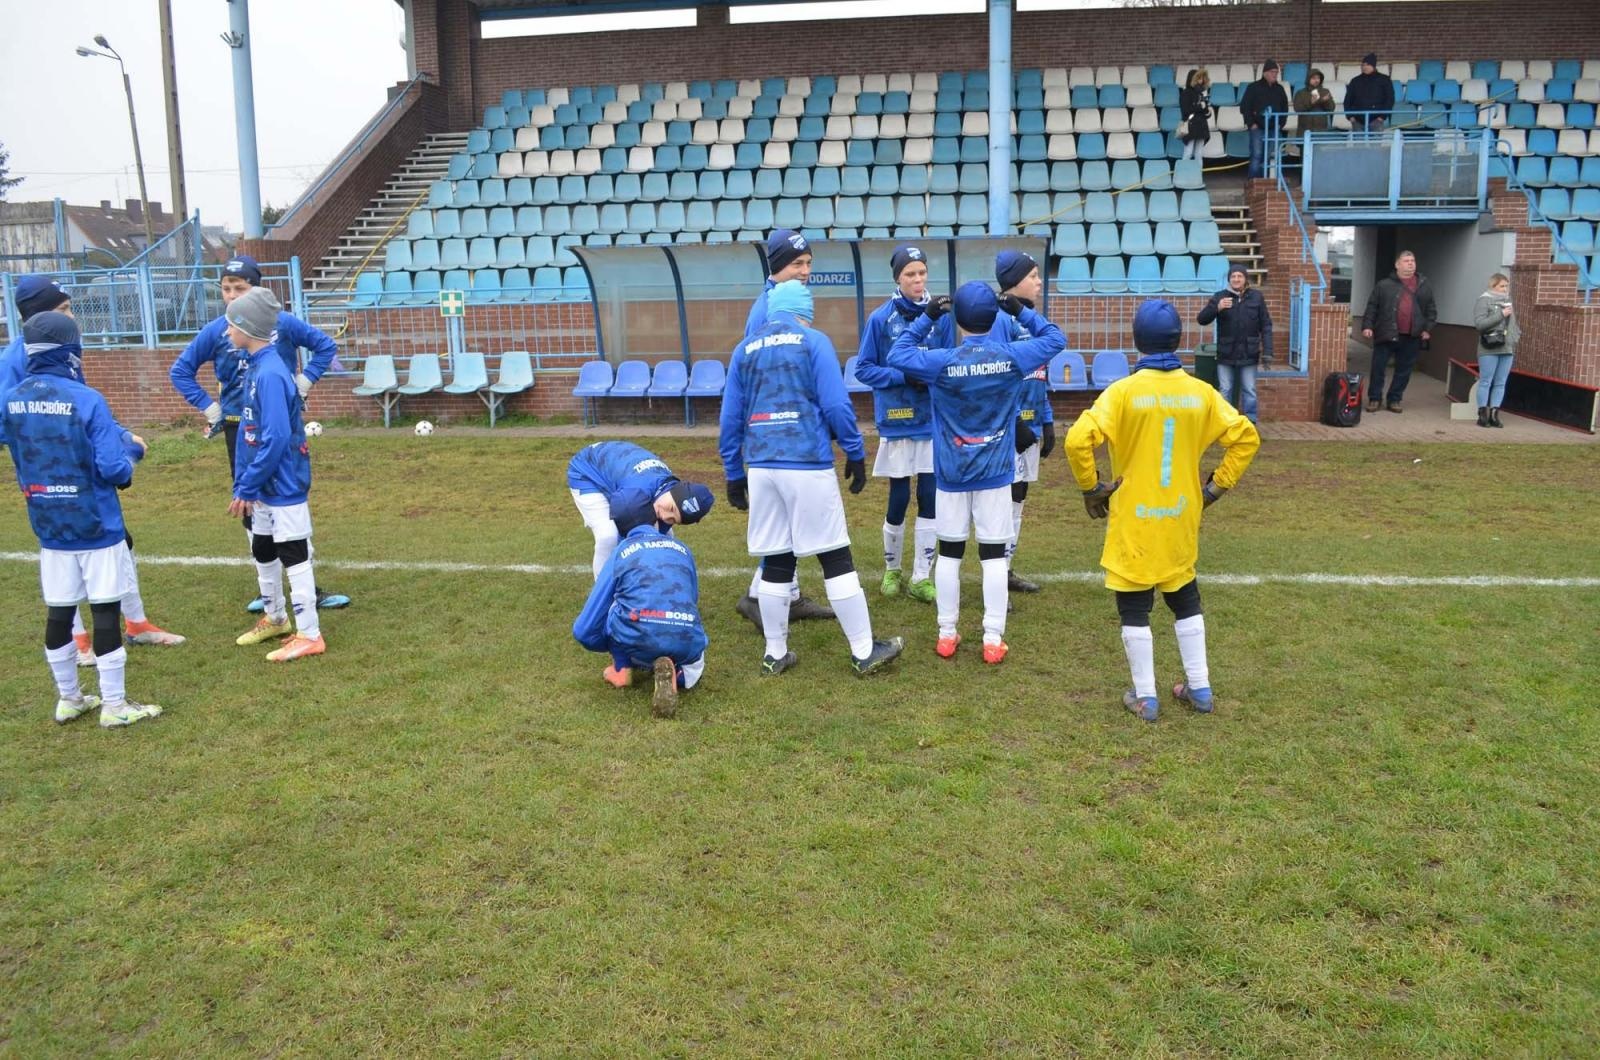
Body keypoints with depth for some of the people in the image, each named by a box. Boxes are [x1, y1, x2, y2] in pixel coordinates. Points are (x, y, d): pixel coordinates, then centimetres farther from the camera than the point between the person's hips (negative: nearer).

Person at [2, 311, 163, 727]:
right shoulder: (86, 399, -17)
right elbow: (112, 468, -20)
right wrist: (132, 446, 2)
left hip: (48, 528, 6)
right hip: (96, 526, -6)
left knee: (58, 613, 15)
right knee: (106, 612, 2)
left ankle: (68, 698, 28)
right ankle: (114, 705, 9)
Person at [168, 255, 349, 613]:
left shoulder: (282, 323, -6)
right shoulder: (215, 332, -2)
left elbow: (325, 346, 4)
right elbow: (180, 371, 8)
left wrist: (304, 382, -3)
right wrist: (209, 407, 1)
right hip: (240, 431, 2)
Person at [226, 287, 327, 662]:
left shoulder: (270, 373, -22)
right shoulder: (254, 366, 8)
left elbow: (276, 439, -26)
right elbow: (249, 432, 13)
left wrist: (246, 486, -19)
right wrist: (242, 483, 11)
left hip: (283, 486, -10)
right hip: (264, 485, 10)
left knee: (294, 557, -1)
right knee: (263, 553, 21)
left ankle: (309, 635, 9)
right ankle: (275, 618, 39)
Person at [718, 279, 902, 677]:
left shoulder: (745, 350, 13)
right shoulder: (813, 342, 1)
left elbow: (731, 417, 12)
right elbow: (836, 405, -7)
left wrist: (734, 473, 16)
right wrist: (856, 453, 2)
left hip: (761, 469, 4)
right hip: (808, 466, -4)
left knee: (775, 563, 11)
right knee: (836, 557, 1)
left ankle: (775, 654, 16)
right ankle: (864, 652, 6)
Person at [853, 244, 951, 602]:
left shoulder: (942, 316, 1)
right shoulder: (880, 318, -5)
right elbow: (864, 369, -3)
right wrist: (904, 377, -16)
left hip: (934, 422, 2)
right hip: (896, 422, -2)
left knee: (929, 499, 3)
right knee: (899, 499, 3)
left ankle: (921, 578, 13)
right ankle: (892, 570, 25)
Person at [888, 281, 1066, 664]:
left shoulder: (942, 362, -12)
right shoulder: (1012, 357, -9)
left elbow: (898, 354, 3)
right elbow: (1056, 339, 7)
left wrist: (926, 317, 4)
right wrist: (1021, 312, 9)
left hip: (951, 474, 0)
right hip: (995, 474, 0)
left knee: (949, 553, 10)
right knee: (994, 556, 4)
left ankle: (947, 635, 16)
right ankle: (993, 640, 5)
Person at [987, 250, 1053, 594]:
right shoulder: (1000, 319, -13)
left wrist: (1048, 422, 12)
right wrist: (1015, 423, -20)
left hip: (1031, 425, 9)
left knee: (1017, 500, 14)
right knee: (1004, 499, -4)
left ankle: (1006, 570, 25)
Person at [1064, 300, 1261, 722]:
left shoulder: (1124, 391, -14)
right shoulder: (1201, 393, -2)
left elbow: (1078, 439, -23)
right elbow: (1245, 437, 3)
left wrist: (1091, 487, -9)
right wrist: (1216, 485, 10)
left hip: (1134, 520, -4)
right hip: (1181, 518, 4)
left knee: (1134, 608, 7)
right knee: (1185, 599, 20)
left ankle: (1145, 697, 14)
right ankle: (1199, 687, 26)